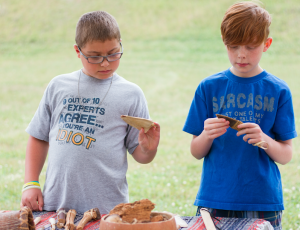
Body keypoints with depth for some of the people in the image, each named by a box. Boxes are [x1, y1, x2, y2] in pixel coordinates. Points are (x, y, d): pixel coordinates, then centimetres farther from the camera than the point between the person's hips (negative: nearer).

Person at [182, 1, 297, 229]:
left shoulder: (278, 91, 1)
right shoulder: (209, 88, 2)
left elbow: (286, 155, 1)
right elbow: (196, 152, 3)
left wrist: (265, 141, -19)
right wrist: (206, 136, -17)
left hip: (263, 203, 0)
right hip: (214, 199, 0)